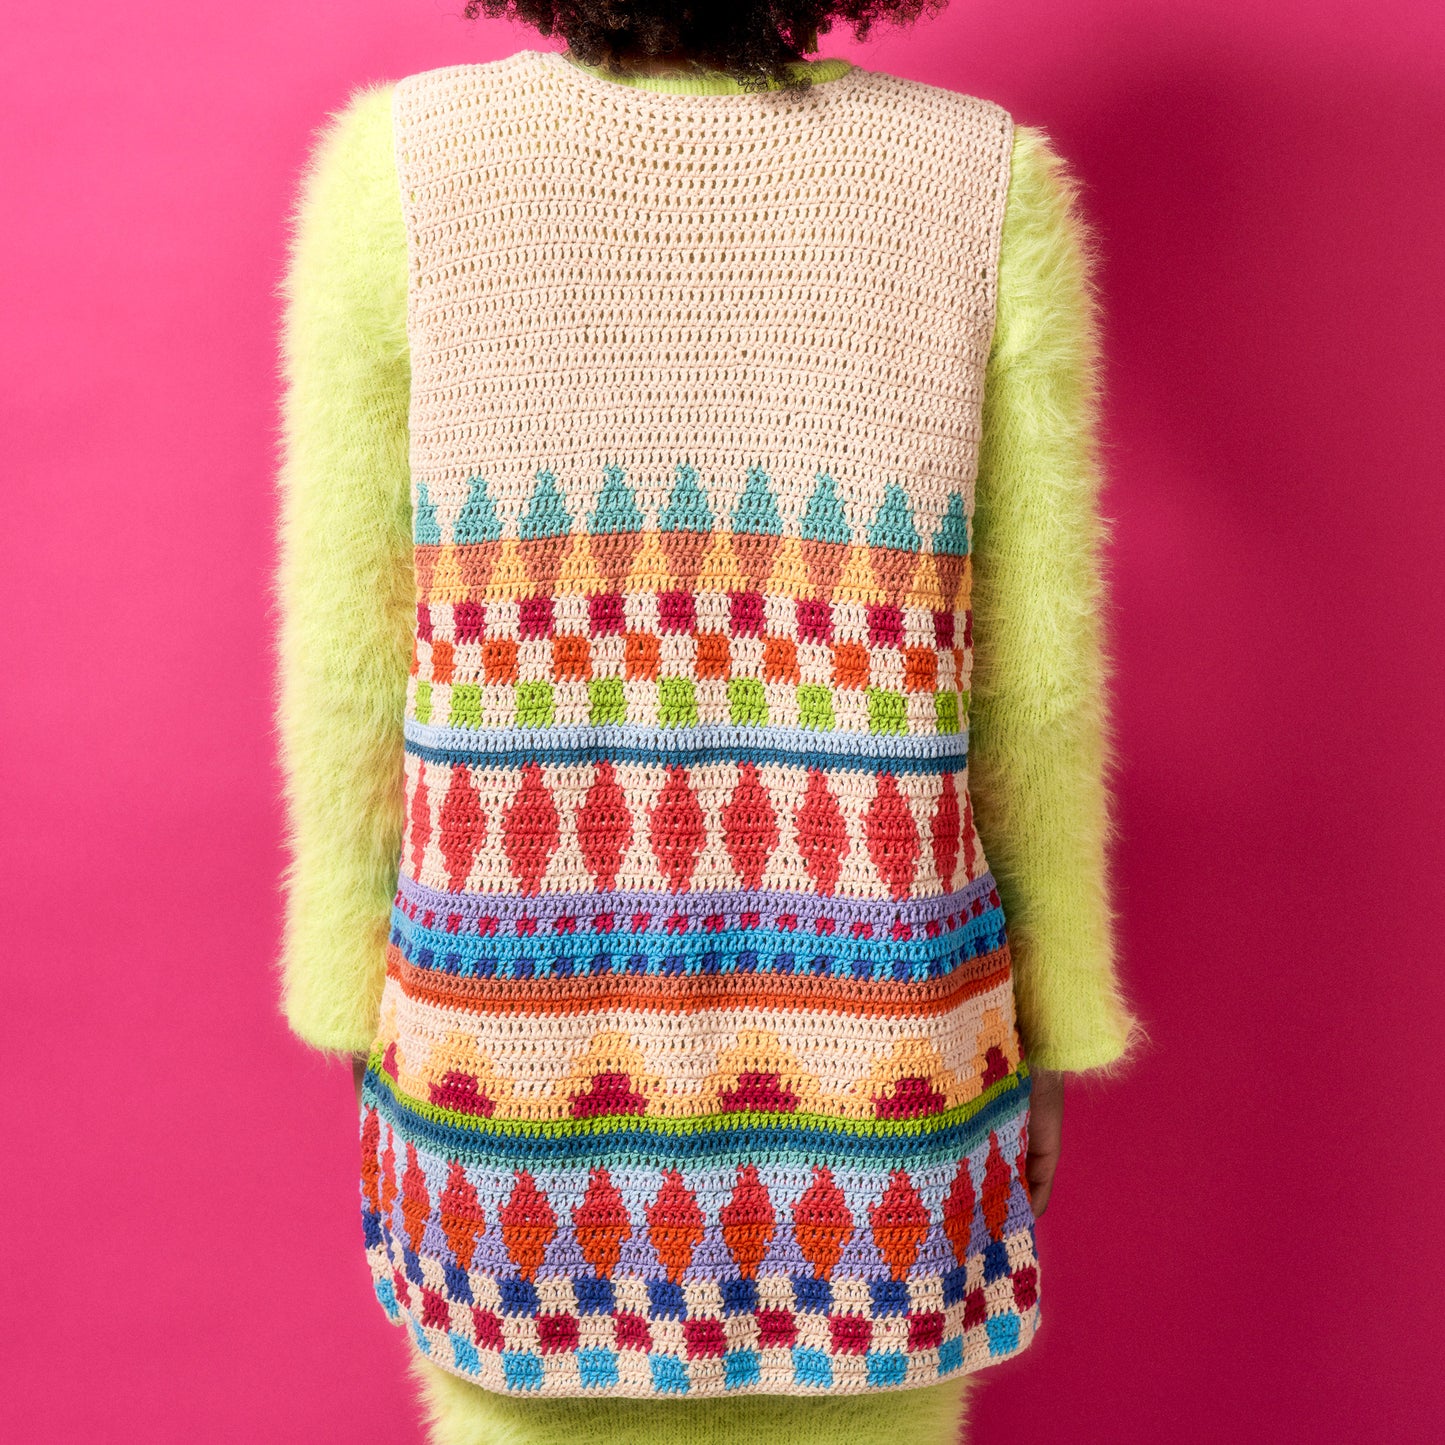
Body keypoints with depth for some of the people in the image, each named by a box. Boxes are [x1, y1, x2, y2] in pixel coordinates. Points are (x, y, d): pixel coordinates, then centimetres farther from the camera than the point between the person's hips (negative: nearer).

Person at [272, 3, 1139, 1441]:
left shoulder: (397, 166, -8)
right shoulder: (992, 185, -7)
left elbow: (353, 654, -5)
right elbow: (1036, 674, -4)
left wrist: (360, 1011, 8)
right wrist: (1046, 1035, 8)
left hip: (530, 1025, 0)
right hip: (859, 1043, 1)